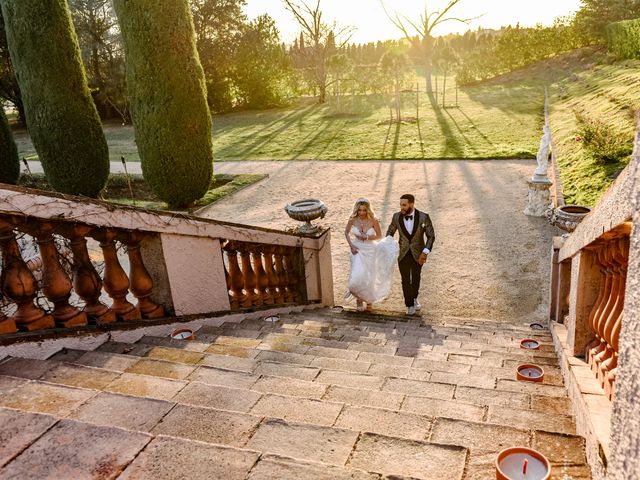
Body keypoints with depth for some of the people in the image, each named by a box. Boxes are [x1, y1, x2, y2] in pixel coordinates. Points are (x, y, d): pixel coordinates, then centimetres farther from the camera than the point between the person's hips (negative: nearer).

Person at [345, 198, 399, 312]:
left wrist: (367, 237, -19)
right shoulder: (352, 220, -11)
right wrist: (351, 245, -7)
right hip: (357, 250, 0)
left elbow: (379, 236, -3)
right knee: (358, 277, -10)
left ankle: (369, 299, 37)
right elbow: (347, 232, 6)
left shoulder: (373, 220, -15)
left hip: (370, 251, 0)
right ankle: (359, 299, 18)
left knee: (369, 277, 9)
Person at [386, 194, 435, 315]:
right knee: (406, 280, 1)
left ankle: (414, 298, 44)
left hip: (417, 254, 0)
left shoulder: (423, 217, -15)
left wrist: (425, 252, -18)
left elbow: (431, 236, -8)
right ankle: (409, 305, 17)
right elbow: (390, 231, 8)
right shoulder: (397, 216, -9)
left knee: (416, 278, 17)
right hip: (403, 254, 0)